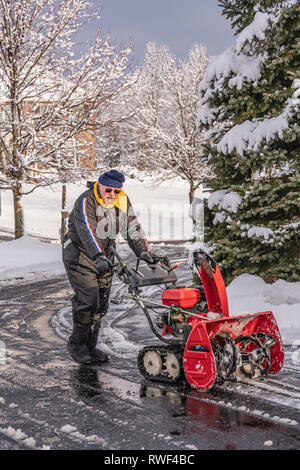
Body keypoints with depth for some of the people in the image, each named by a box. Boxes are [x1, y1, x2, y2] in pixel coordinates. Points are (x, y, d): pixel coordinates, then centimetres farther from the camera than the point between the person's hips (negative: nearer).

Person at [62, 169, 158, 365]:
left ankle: (91, 346, 16)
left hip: (104, 258, 7)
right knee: (88, 300, -13)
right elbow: (87, 231, -35)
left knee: (102, 303, 6)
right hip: (80, 256, -7)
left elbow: (133, 228, 0)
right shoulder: (86, 202, -21)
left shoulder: (123, 202, 0)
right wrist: (98, 256, -48)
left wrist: (143, 252, -15)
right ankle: (77, 344, 2)